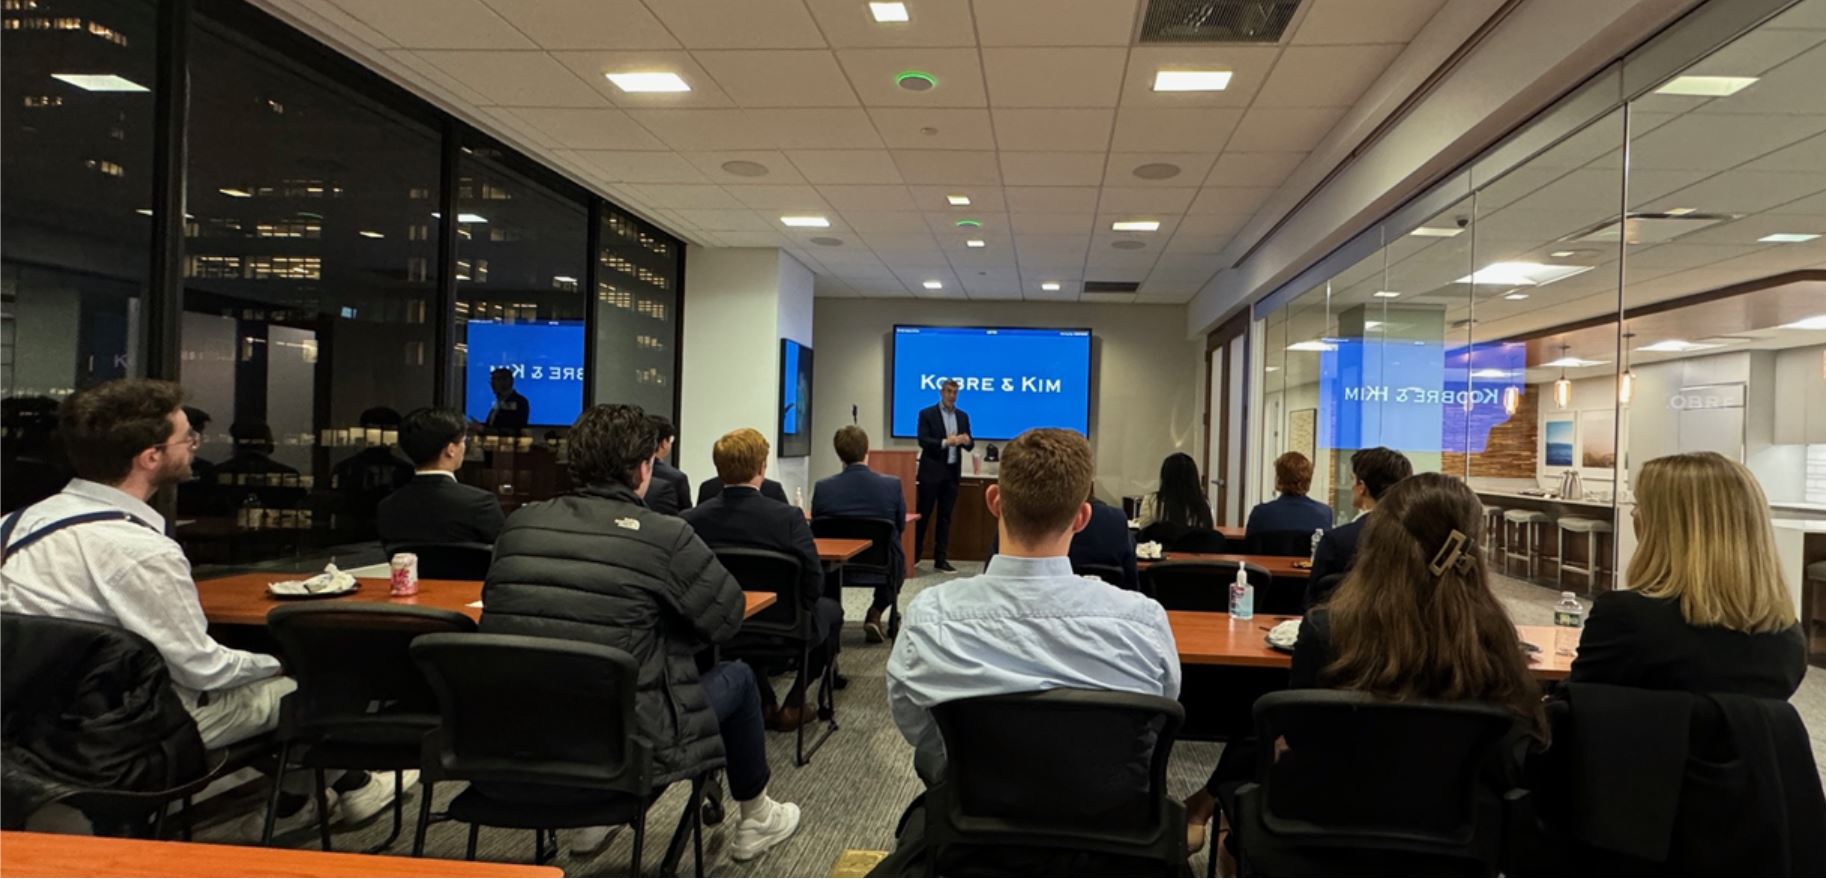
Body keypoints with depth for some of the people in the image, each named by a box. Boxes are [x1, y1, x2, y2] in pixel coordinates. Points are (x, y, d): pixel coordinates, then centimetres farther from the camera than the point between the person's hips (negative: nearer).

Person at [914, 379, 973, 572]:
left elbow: (970, 444, 8)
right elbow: (922, 441, -13)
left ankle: (940, 559, 9)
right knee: (923, 514, 1)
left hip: (952, 472, 4)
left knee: (945, 516, 6)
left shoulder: (963, 416, 11)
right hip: (931, 471, -4)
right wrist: (945, 442, -26)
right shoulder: (927, 414, -3)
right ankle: (913, 555, 10)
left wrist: (967, 441, -16)